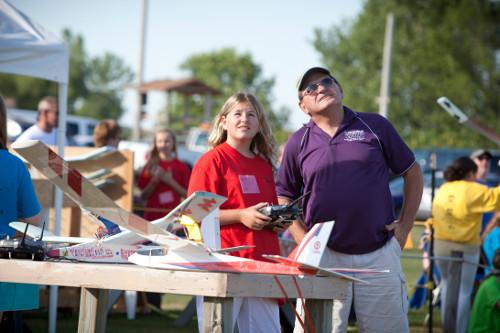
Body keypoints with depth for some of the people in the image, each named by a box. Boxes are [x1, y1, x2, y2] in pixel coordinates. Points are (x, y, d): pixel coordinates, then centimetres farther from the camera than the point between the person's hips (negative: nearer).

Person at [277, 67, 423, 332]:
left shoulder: (375, 126, 5)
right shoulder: (299, 142, 7)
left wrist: (405, 226, 5)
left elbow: (412, 173, 13)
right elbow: (284, 197, 14)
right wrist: (303, 240, -1)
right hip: (324, 256, 0)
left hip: (379, 254, 0)